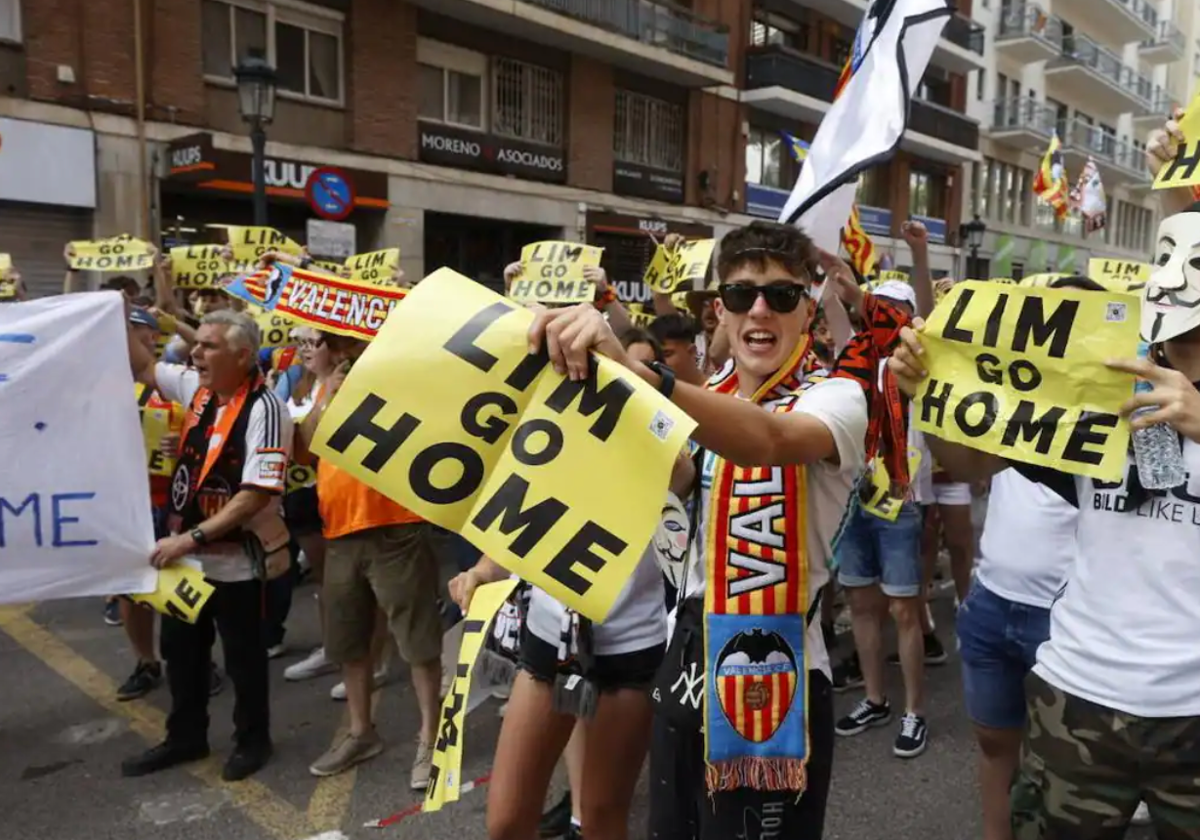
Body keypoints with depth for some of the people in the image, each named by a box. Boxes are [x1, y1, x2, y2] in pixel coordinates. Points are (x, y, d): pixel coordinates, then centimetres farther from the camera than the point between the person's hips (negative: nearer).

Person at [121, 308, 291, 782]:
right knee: (180, 649, 20)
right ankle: (186, 737, 39)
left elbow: (257, 494, -25)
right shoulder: (198, 387, 1)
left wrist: (191, 537, -25)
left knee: (242, 656, 11)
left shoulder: (263, 408, -22)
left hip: (234, 558, -7)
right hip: (186, 551, 7)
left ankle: (252, 740, 31)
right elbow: (144, 368, 18)